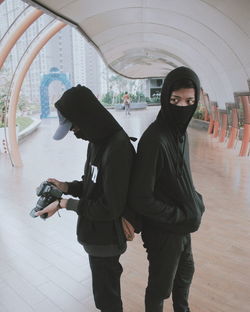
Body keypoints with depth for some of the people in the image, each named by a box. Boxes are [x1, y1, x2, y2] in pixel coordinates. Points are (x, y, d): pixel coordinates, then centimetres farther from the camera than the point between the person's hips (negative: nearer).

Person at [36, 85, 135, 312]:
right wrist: (66, 187, -4)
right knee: (108, 286, 26)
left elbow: (111, 207, -25)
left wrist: (65, 203, -18)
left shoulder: (117, 149, -28)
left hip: (105, 239, -8)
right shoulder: (97, 141, 0)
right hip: (97, 233, 8)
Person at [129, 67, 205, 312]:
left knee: (185, 272, 30)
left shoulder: (179, 131, -2)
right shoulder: (154, 139, -28)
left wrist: (194, 202, -4)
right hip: (163, 230, -8)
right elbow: (140, 199, -28)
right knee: (160, 287, 16)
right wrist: (184, 216, -20)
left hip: (181, 225, 9)